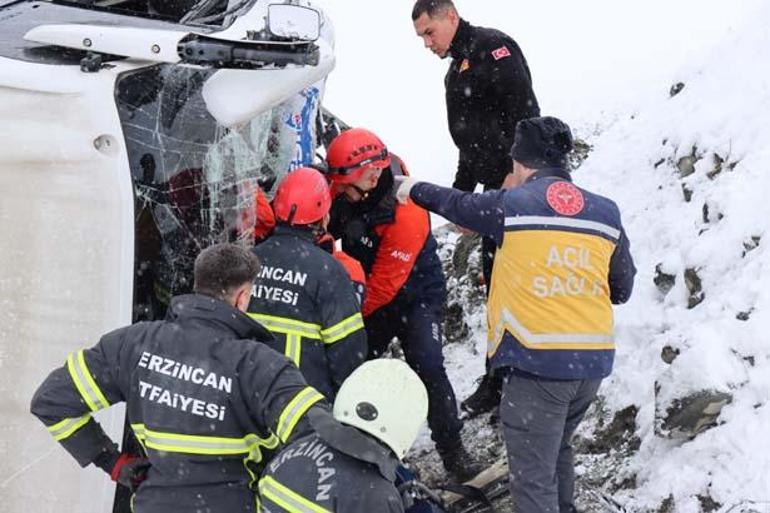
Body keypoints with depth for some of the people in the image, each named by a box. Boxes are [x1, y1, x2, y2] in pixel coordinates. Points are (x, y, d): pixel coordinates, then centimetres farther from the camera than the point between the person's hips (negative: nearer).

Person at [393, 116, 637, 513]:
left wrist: (413, 190, 35)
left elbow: (457, 204, 16)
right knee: (557, 452, 28)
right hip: (594, 361, 6)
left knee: (533, 476, -2)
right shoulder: (605, 213, 7)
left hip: (537, 363, -5)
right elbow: (622, 289, 13)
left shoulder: (511, 205, -3)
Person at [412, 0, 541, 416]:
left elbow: (523, 111, -18)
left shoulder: (492, 47, -7)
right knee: (495, 277, 13)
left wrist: (516, 172, -24)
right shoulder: (457, 73, 23)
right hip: (496, 189, 10)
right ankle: (499, 381, 23)